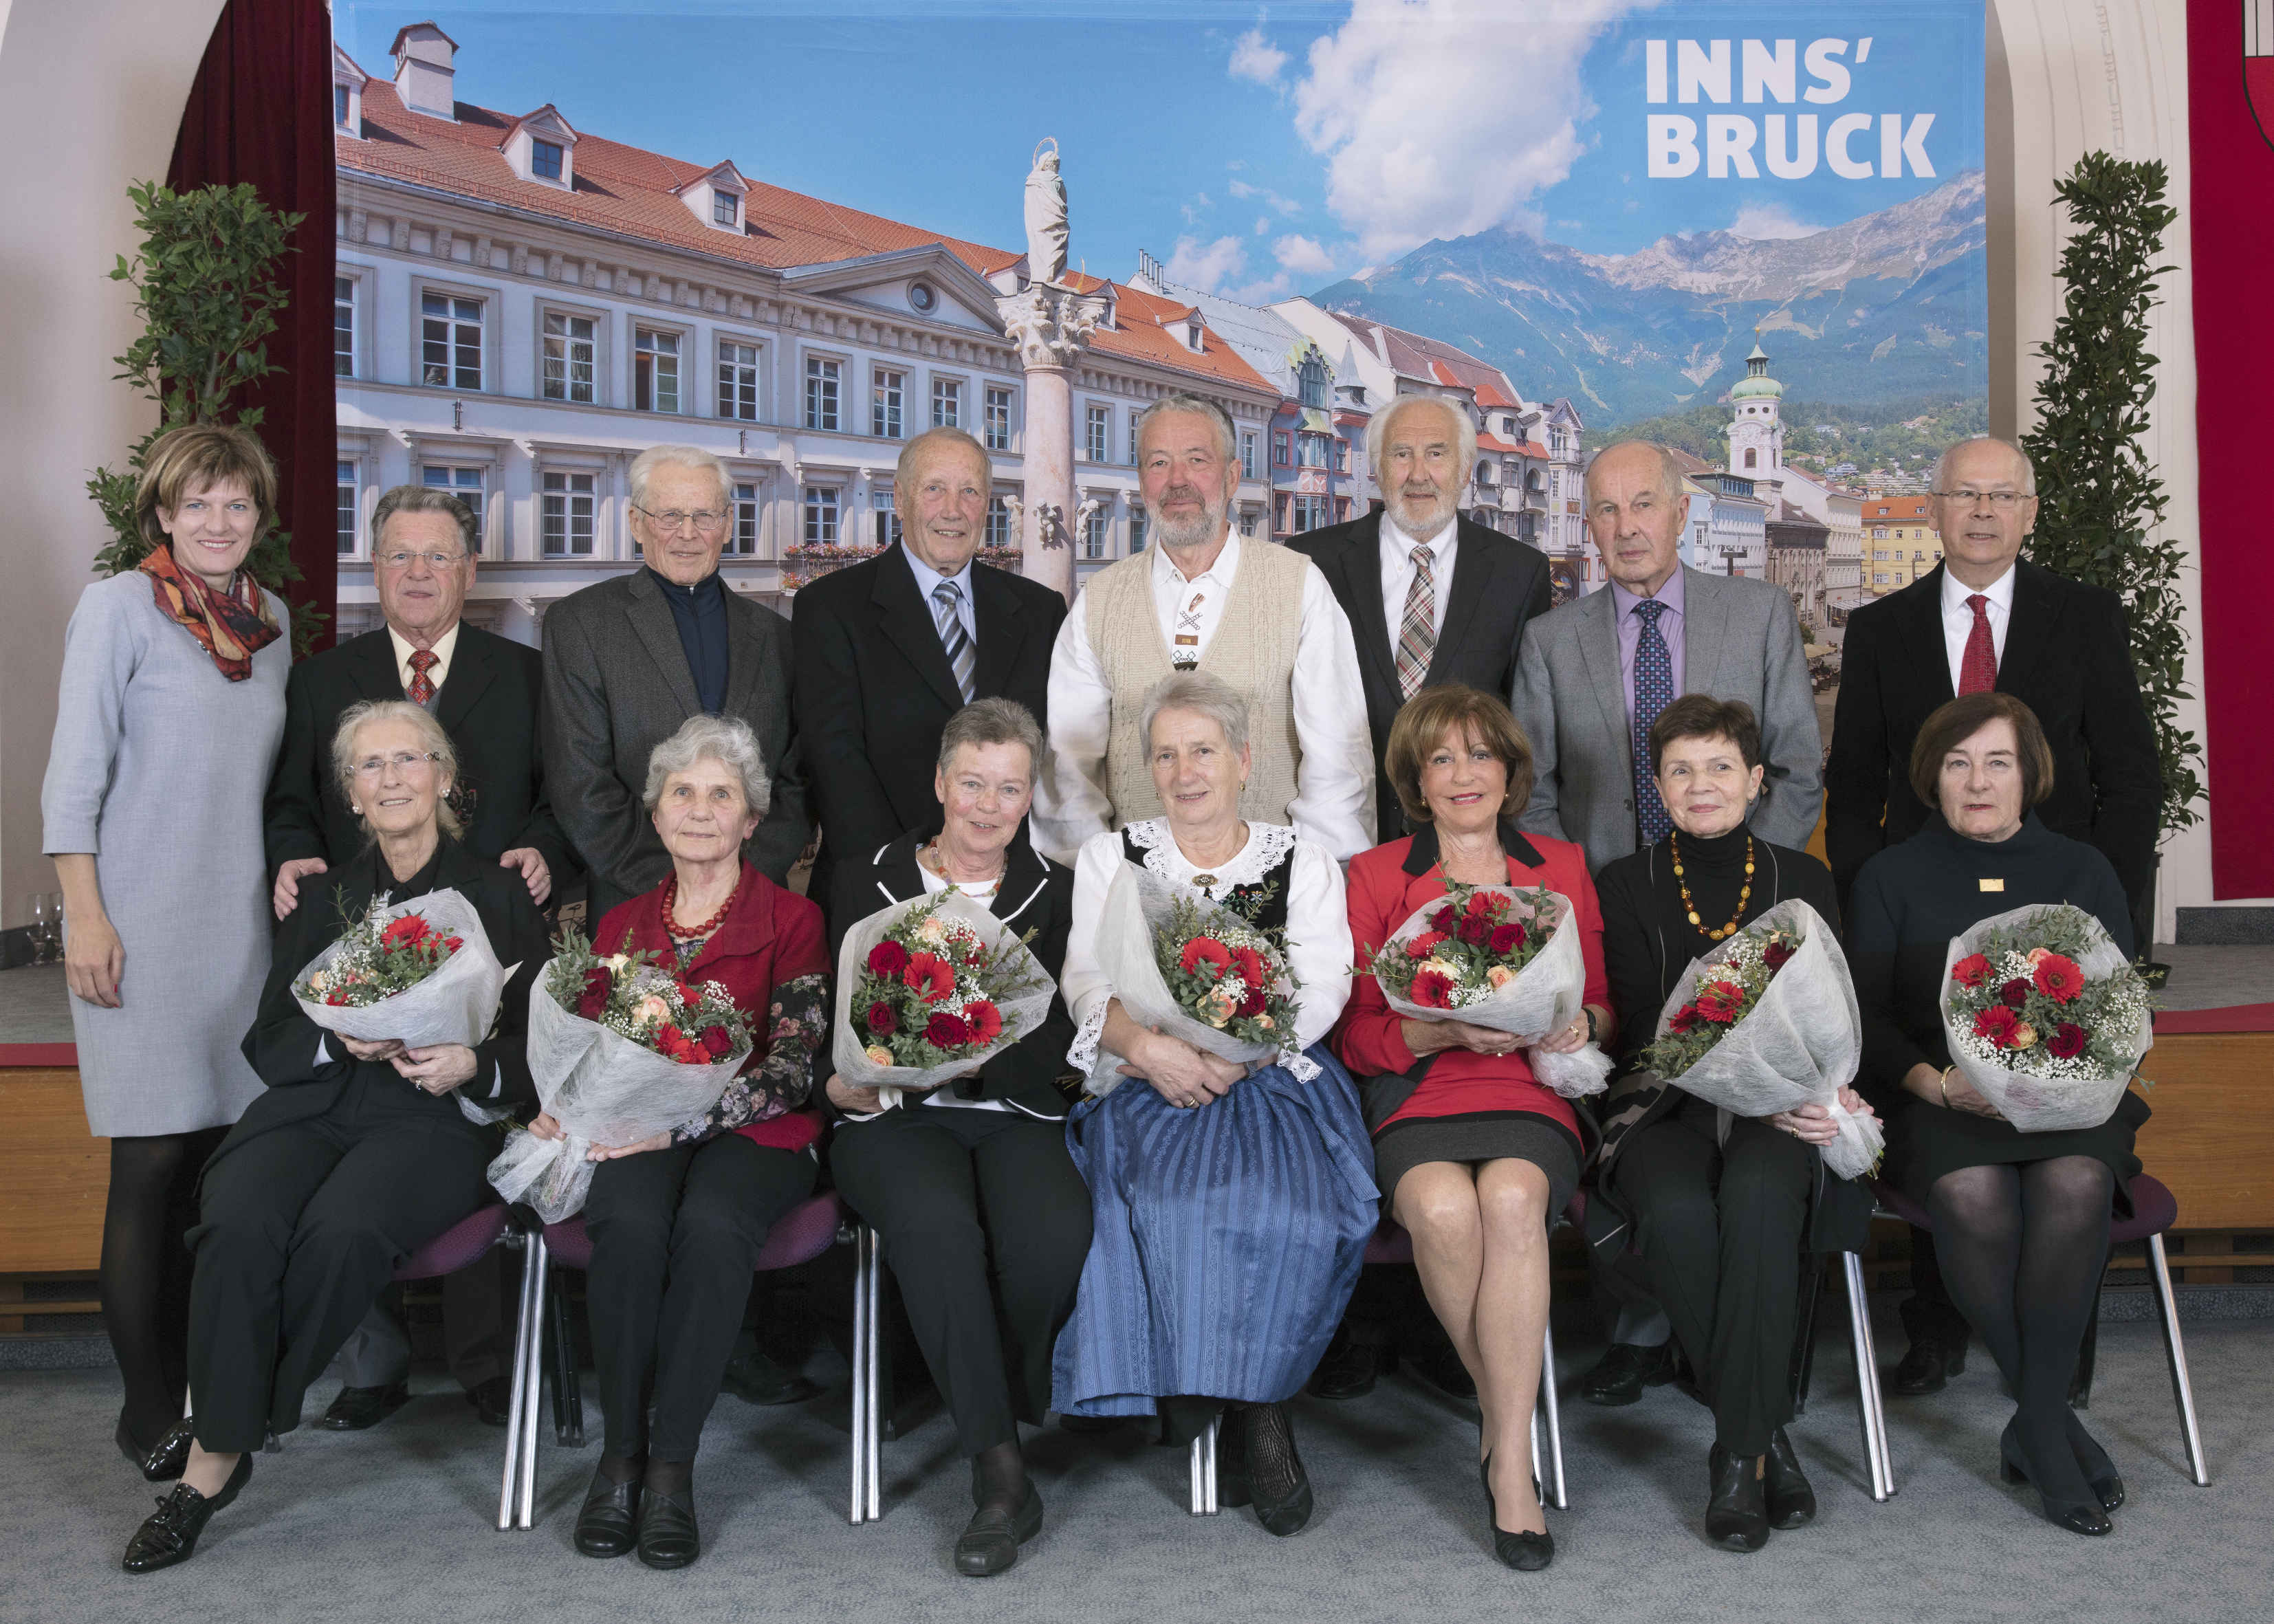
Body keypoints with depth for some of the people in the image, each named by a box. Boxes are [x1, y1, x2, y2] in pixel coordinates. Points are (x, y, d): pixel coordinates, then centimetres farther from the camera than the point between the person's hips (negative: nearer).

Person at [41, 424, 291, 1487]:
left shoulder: (270, 616, 12)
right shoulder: (119, 608, -3)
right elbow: (74, 773, -6)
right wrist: (86, 917, -11)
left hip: (241, 918, 5)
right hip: (143, 920, -5)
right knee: (153, 1167, -4)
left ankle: (207, 1387, 16)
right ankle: (148, 1412, 6)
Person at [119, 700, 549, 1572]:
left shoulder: (497, 896, 11)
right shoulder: (324, 898, 19)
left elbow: (536, 1047, 6)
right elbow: (267, 1041, 13)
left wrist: (472, 1066, -15)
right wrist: (341, 1039, -8)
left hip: (437, 1118, -2)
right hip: (314, 1106, 2)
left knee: (342, 1228, -34)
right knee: (240, 1223, -31)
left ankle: (219, 1447, -16)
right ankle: (211, 1465, -21)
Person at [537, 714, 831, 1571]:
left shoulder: (792, 920, 5)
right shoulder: (622, 924, 18)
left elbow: (791, 1069, -5)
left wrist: (680, 1119, -18)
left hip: (752, 1131, -2)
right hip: (637, 1137, 2)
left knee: (711, 1226, -36)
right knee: (628, 1222, -33)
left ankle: (673, 1462, -24)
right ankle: (621, 1449, -17)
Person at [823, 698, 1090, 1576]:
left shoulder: (1054, 893, 12)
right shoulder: (867, 883, 13)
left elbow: (1051, 1050, -1)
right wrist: (848, 1079, -15)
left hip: (1016, 1116, 1)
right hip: (897, 1120, -1)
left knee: (1057, 1230, -32)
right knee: (934, 1221, -36)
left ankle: (999, 1413, -2)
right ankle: (1001, 1473, -26)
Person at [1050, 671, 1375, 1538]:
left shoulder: (1303, 861, 13)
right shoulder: (1111, 856, 16)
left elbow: (1320, 986, -1)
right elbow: (1087, 981, 3)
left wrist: (1233, 1054, -17)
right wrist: (1147, 1045, -18)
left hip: (1273, 1078, 0)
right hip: (1149, 1085, 0)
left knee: (1287, 1213, -30)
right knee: (1167, 1205, -31)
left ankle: (1248, 1406, -11)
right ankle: (1257, 1419, -15)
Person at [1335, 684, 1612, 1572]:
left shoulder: (1562, 867, 18)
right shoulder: (1376, 876, 12)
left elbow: (1602, 1006, 20)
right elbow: (1358, 1038, 6)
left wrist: (1580, 1022, -4)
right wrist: (1448, 1028, -12)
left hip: (1536, 1093, 1)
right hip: (1417, 1098, 0)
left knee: (1511, 1196, -34)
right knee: (1444, 1208, -34)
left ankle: (1510, 1463, -26)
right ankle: (1505, 1416, -12)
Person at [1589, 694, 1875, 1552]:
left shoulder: (1803, 880, 16)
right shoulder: (1624, 885, 11)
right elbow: (1645, 1026, -1)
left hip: (1783, 1106, 0)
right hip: (1664, 1103, 0)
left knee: (1757, 1193, -35)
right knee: (1676, 1209, -34)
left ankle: (1738, 1454, -26)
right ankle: (1766, 1434, -16)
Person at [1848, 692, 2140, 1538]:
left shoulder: (2083, 871, 16)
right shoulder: (1892, 876, 13)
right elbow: (1868, 1018, 5)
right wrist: (1939, 1084, -14)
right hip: (1934, 1098, -1)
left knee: (2075, 1183, -33)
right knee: (1974, 1194, -34)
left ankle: (2034, 1425, -21)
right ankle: (2055, 1422, -19)